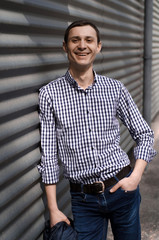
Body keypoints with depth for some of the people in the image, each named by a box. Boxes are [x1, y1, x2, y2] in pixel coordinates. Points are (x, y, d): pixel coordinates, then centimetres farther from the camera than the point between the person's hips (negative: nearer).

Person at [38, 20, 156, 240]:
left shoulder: (115, 88, -1)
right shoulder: (49, 94, -6)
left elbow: (144, 134, 5)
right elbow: (49, 154, -4)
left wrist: (136, 176, -9)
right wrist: (53, 209, -5)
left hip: (122, 188, 2)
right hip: (83, 198, -2)